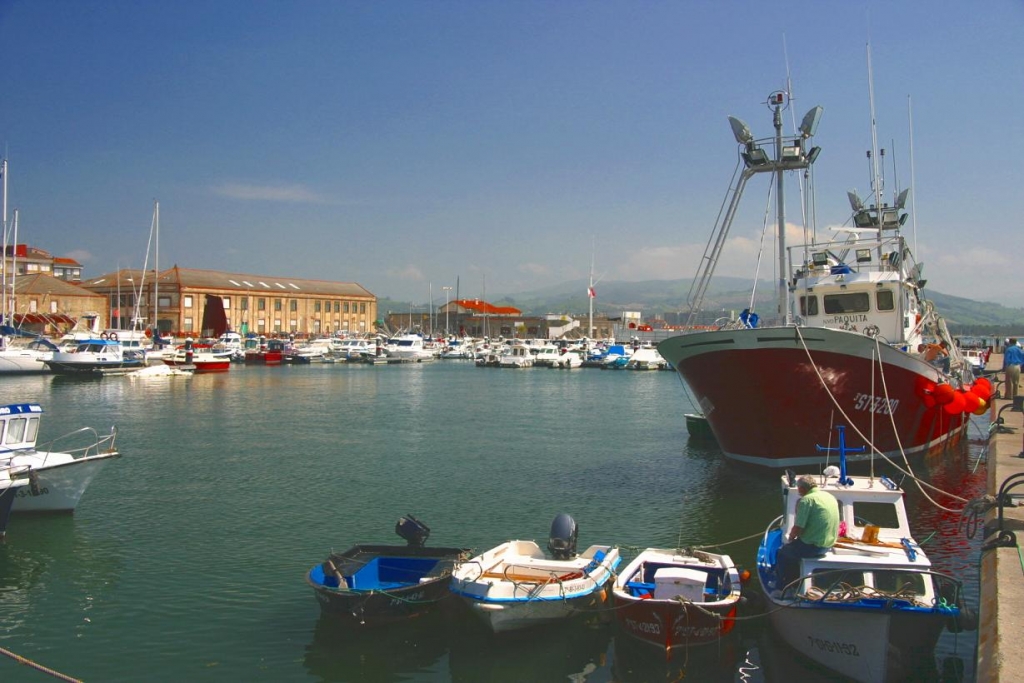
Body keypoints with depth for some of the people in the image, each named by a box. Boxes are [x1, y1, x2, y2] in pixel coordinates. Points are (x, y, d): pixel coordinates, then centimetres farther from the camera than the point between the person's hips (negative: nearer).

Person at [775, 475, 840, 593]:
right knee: (792, 548, 28)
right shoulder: (830, 496, 8)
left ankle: (782, 589, 22)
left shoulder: (807, 500, -17)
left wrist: (790, 539, 3)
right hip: (828, 545, 8)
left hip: (812, 546, -8)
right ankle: (792, 585, 33)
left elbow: (798, 528, -19)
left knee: (782, 552, 15)